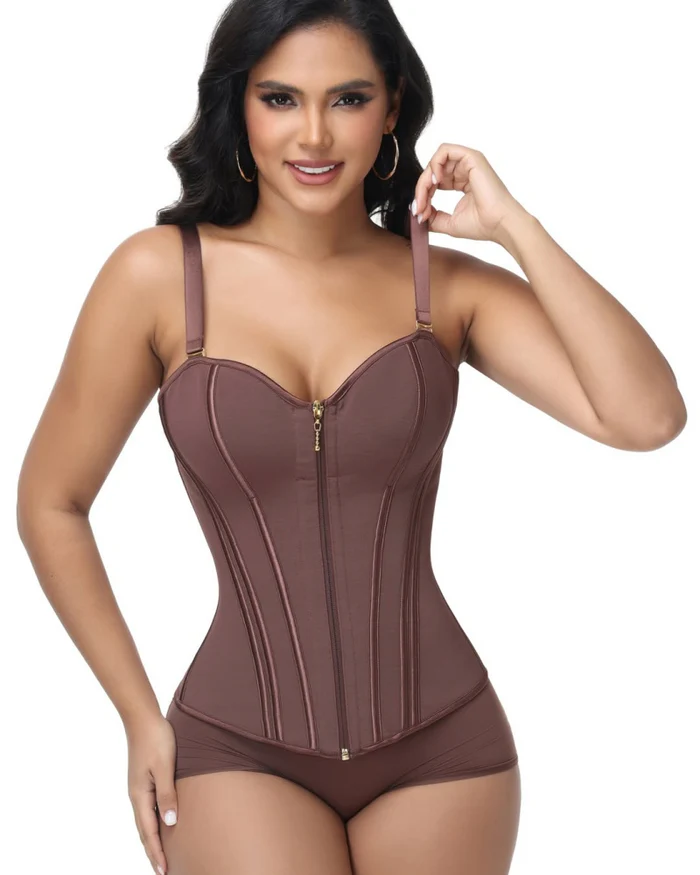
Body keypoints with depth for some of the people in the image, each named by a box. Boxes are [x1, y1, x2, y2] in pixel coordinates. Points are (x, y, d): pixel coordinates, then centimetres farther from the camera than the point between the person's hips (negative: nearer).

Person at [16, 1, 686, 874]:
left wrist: (513, 225, -12)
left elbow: (648, 418, -14)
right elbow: (50, 505, 3)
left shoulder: (448, 284, -1)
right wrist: (141, 720, 3)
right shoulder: (159, 274, -6)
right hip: (241, 753, -2)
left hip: (442, 743, 2)